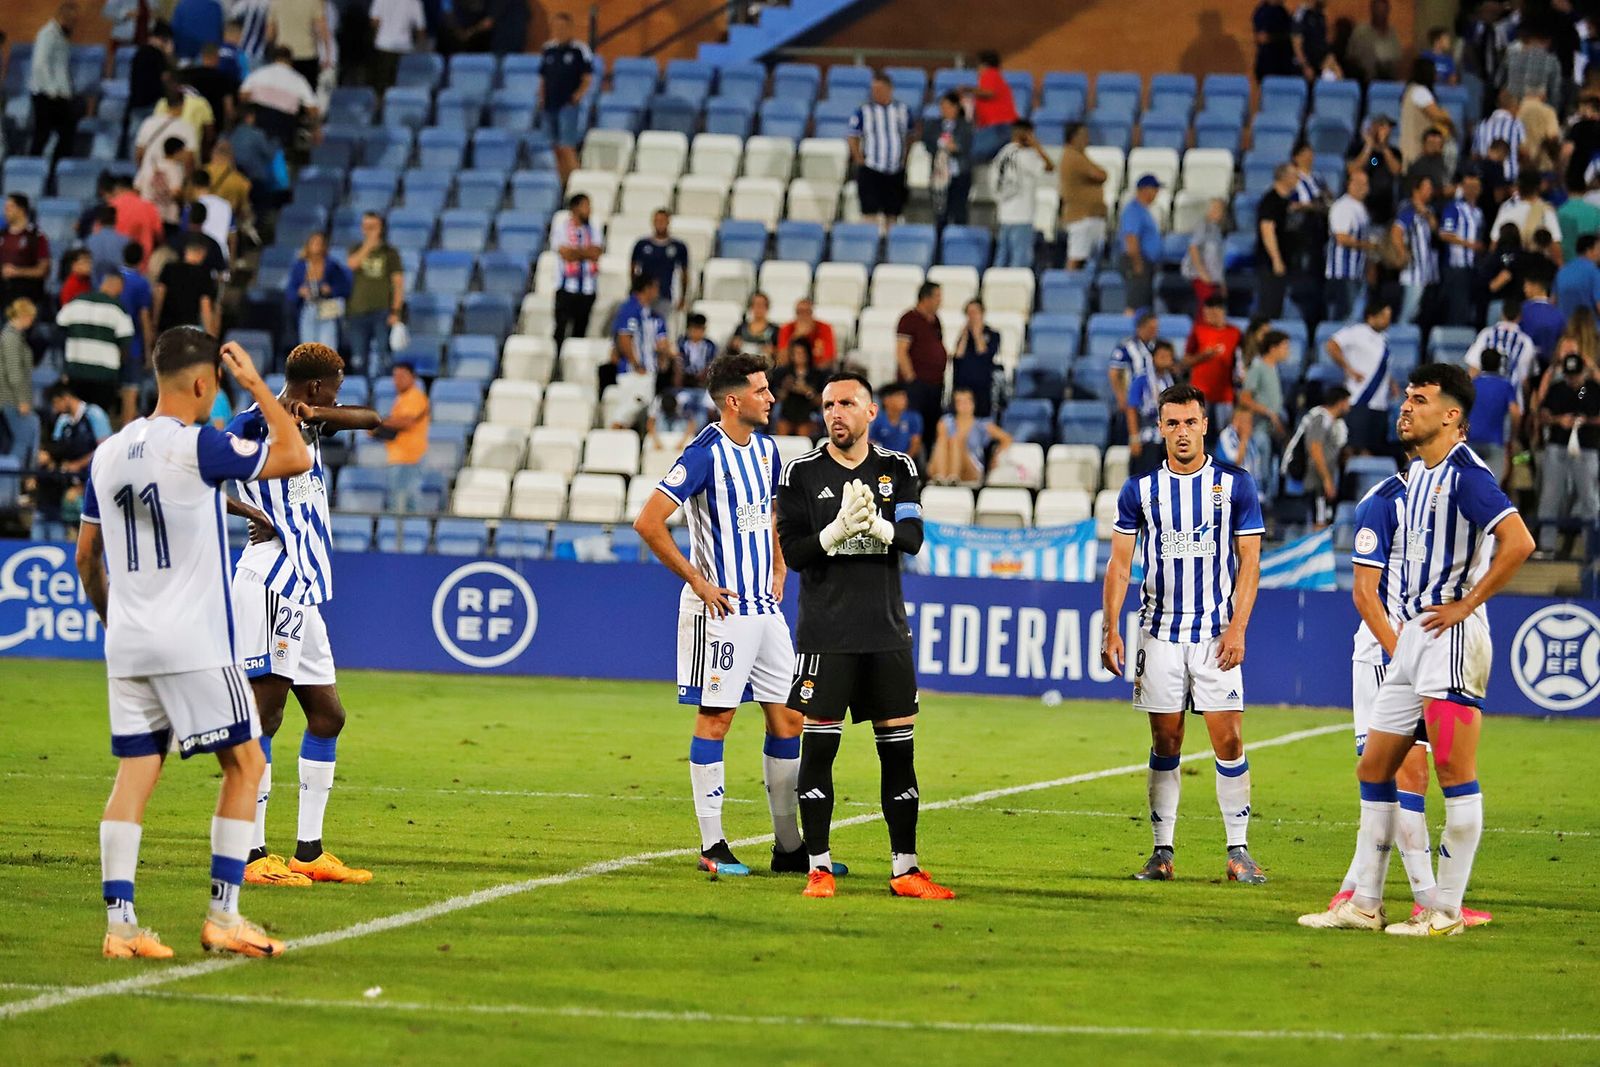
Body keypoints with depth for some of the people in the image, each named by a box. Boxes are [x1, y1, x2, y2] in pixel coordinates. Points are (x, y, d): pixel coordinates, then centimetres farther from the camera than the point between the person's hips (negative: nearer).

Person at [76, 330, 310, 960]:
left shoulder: (109, 453, 10)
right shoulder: (197, 447, -12)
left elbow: (86, 555, 16)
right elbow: (295, 457, -8)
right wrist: (255, 385, 1)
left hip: (127, 645, 7)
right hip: (193, 644, -7)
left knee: (135, 774, 5)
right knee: (245, 763, 4)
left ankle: (119, 923, -2)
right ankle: (223, 917, 1)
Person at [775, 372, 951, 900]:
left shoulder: (899, 469, 7)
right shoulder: (802, 474, 1)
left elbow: (913, 538, -4)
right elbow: (792, 552, -5)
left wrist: (877, 524, -23)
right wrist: (839, 528, -21)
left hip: (887, 631, 2)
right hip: (825, 633, -2)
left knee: (899, 747, 4)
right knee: (818, 746, -5)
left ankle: (905, 868, 10)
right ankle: (819, 867, 2)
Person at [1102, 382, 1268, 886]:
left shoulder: (1235, 485, 0)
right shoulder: (1140, 488, 4)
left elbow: (1248, 561, 0)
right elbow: (1120, 562, 6)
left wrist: (1237, 628, -9)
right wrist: (1111, 628, -3)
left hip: (1216, 633, -2)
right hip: (1160, 632, 2)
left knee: (1228, 740, -7)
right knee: (1165, 743, 4)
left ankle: (1239, 851, 0)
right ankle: (1162, 851, 9)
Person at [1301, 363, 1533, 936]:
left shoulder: (1464, 474, -12)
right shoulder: (1417, 474, 16)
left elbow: (1518, 542, -24)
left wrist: (1465, 604, -18)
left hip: (1451, 635, -10)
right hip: (1412, 634, 10)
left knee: (1455, 772, -6)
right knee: (1374, 769, 10)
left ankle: (1446, 909, -4)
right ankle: (1365, 903, 14)